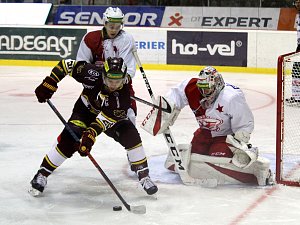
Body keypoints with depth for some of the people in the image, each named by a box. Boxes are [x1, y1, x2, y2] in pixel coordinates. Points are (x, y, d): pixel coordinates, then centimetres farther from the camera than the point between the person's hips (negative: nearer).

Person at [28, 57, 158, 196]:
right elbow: (67, 64, -21)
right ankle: (42, 174, -7)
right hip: (86, 110, 0)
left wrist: (91, 134, -50)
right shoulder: (93, 74, -33)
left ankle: (144, 176, -5)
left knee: (131, 136, -21)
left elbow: (106, 118, -38)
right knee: (68, 140, -21)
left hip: (112, 116, 1)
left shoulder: (123, 94, -34)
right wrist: (49, 83, -26)